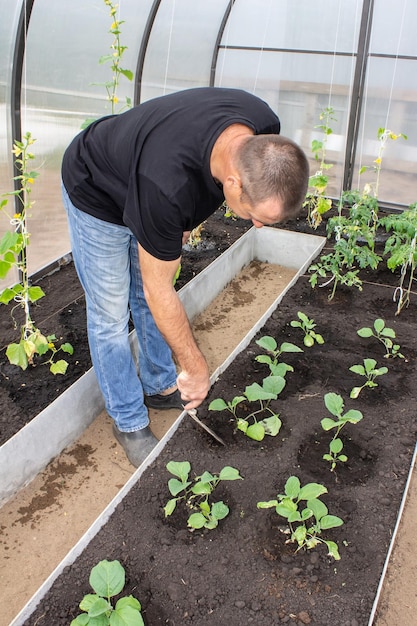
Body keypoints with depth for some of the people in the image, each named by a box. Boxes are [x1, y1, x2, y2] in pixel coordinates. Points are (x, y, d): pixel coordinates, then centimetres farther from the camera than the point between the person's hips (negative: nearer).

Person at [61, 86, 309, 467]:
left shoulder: (264, 132, -26)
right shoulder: (168, 185, -46)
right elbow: (159, 293, -32)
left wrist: (184, 220, 6)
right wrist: (196, 367, -21)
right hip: (96, 196, -6)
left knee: (147, 300, 15)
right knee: (111, 315, 0)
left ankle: (159, 387, 34)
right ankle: (129, 423, 17)